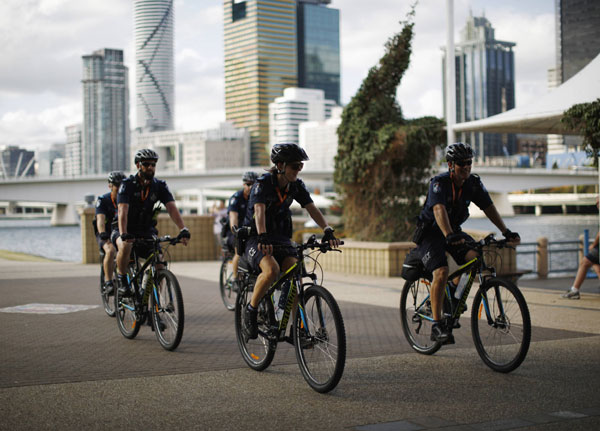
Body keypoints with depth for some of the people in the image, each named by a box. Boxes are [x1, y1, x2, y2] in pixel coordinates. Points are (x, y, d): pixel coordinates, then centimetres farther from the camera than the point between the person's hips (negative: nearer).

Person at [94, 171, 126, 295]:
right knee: (111, 250, -32)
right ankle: (108, 283, -27)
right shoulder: (103, 200, -13)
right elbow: (100, 219, -27)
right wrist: (103, 233, -46)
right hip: (106, 234, -3)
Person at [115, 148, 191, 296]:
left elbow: (172, 208, -19)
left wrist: (183, 229, -35)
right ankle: (122, 280, -13)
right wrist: (123, 234, -44)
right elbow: (123, 211, -28)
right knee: (125, 246, -36)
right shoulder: (127, 184, -16)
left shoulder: (160, 186, -6)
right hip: (127, 230, -3)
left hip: (147, 230, 3)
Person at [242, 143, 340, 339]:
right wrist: (262, 238, -48)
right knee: (271, 270, -33)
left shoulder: (296, 186, 0)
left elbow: (312, 208, -9)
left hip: (281, 238, 5)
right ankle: (251, 310, -11)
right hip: (255, 237, -5)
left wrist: (327, 230, -26)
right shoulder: (263, 183, -17)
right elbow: (259, 211, -31)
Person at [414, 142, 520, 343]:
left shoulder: (474, 183, -7)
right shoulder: (439, 183, -24)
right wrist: (449, 236, -56)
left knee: (476, 256, -21)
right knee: (441, 272, -26)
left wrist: (506, 232, -23)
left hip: (454, 230, 5)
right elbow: (439, 210, -40)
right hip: (430, 232, -5)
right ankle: (437, 326, -22)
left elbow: (489, 208, -9)